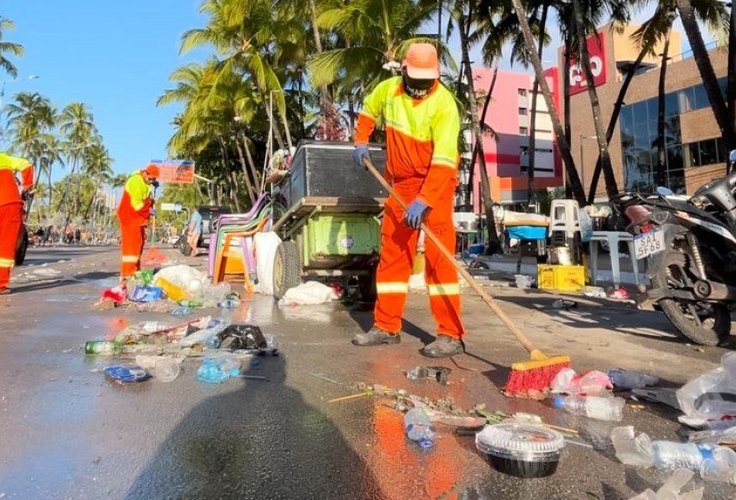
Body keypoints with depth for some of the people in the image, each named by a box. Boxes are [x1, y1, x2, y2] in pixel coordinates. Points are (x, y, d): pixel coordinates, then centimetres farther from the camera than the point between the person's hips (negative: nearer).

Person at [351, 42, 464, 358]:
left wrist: (423, 201, -36)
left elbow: (444, 160, -27)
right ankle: (387, 327, 18)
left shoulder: (444, 104, -17)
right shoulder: (388, 89, 1)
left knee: (437, 258, -12)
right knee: (391, 254, 8)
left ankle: (451, 335, -6)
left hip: (436, 184, -6)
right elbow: (368, 110, 24)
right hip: (400, 183, 6)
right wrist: (361, 141, 10)